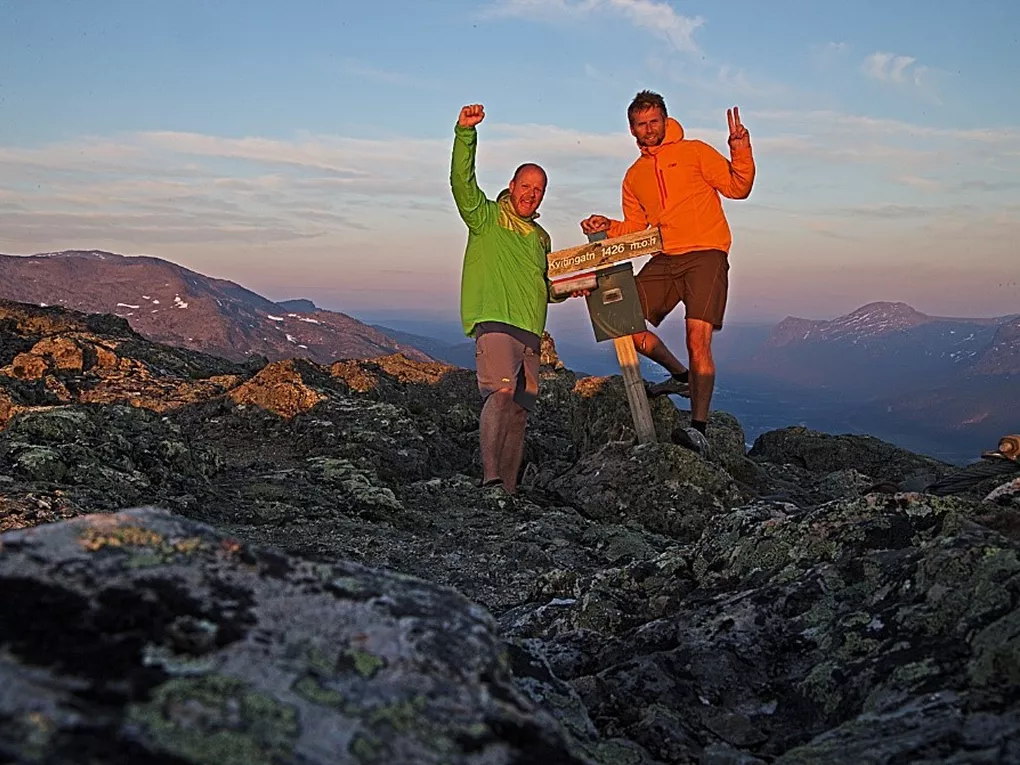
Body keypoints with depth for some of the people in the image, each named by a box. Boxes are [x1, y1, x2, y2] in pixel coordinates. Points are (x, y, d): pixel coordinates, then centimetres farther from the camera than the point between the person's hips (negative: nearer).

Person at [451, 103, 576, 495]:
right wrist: (466, 132, -18)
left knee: (520, 411, 2)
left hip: (530, 332, 6)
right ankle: (490, 477, -28)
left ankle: (508, 491, 6)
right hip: (494, 321, -6)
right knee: (501, 392, -26)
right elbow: (462, 181, -7)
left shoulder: (541, 238, 27)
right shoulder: (487, 217, 9)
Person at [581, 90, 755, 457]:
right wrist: (608, 227, 4)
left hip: (705, 255, -5)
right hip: (664, 260, 5)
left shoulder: (694, 152, 6)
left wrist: (741, 151, -16)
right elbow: (635, 228, 22)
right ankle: (682, 376, 18)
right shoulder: (634, 175, 19)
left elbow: (737, 187, 1)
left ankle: (699, 428, -17)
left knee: (698, 340, -18)